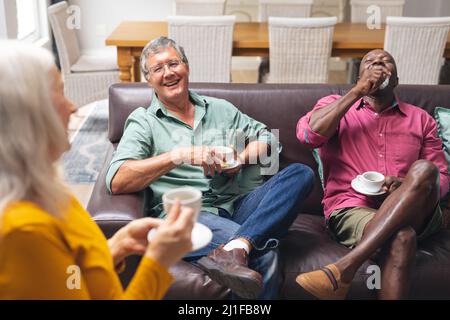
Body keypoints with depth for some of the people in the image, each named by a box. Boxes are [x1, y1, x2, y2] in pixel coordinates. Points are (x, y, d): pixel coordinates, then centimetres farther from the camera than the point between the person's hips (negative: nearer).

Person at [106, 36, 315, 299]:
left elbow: (266, 138, 25)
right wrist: (179, 155, -19)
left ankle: (235, 248, -37)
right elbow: (117, 181, -8)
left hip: (236, 206, 7)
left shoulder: (220, 108, 22)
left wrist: (241, 159, 2)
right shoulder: (143, 122, 8)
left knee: (301, 173, -24)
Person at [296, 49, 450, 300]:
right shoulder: (335, 105, 17)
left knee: (423, 169, -32)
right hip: (351, 209, -3)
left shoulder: (420, 119, 21)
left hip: (414, 214, 3)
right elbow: (308, 134, -6)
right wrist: (358, 91, -3)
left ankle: (344, 268, -39)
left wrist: (409, 187, -9)